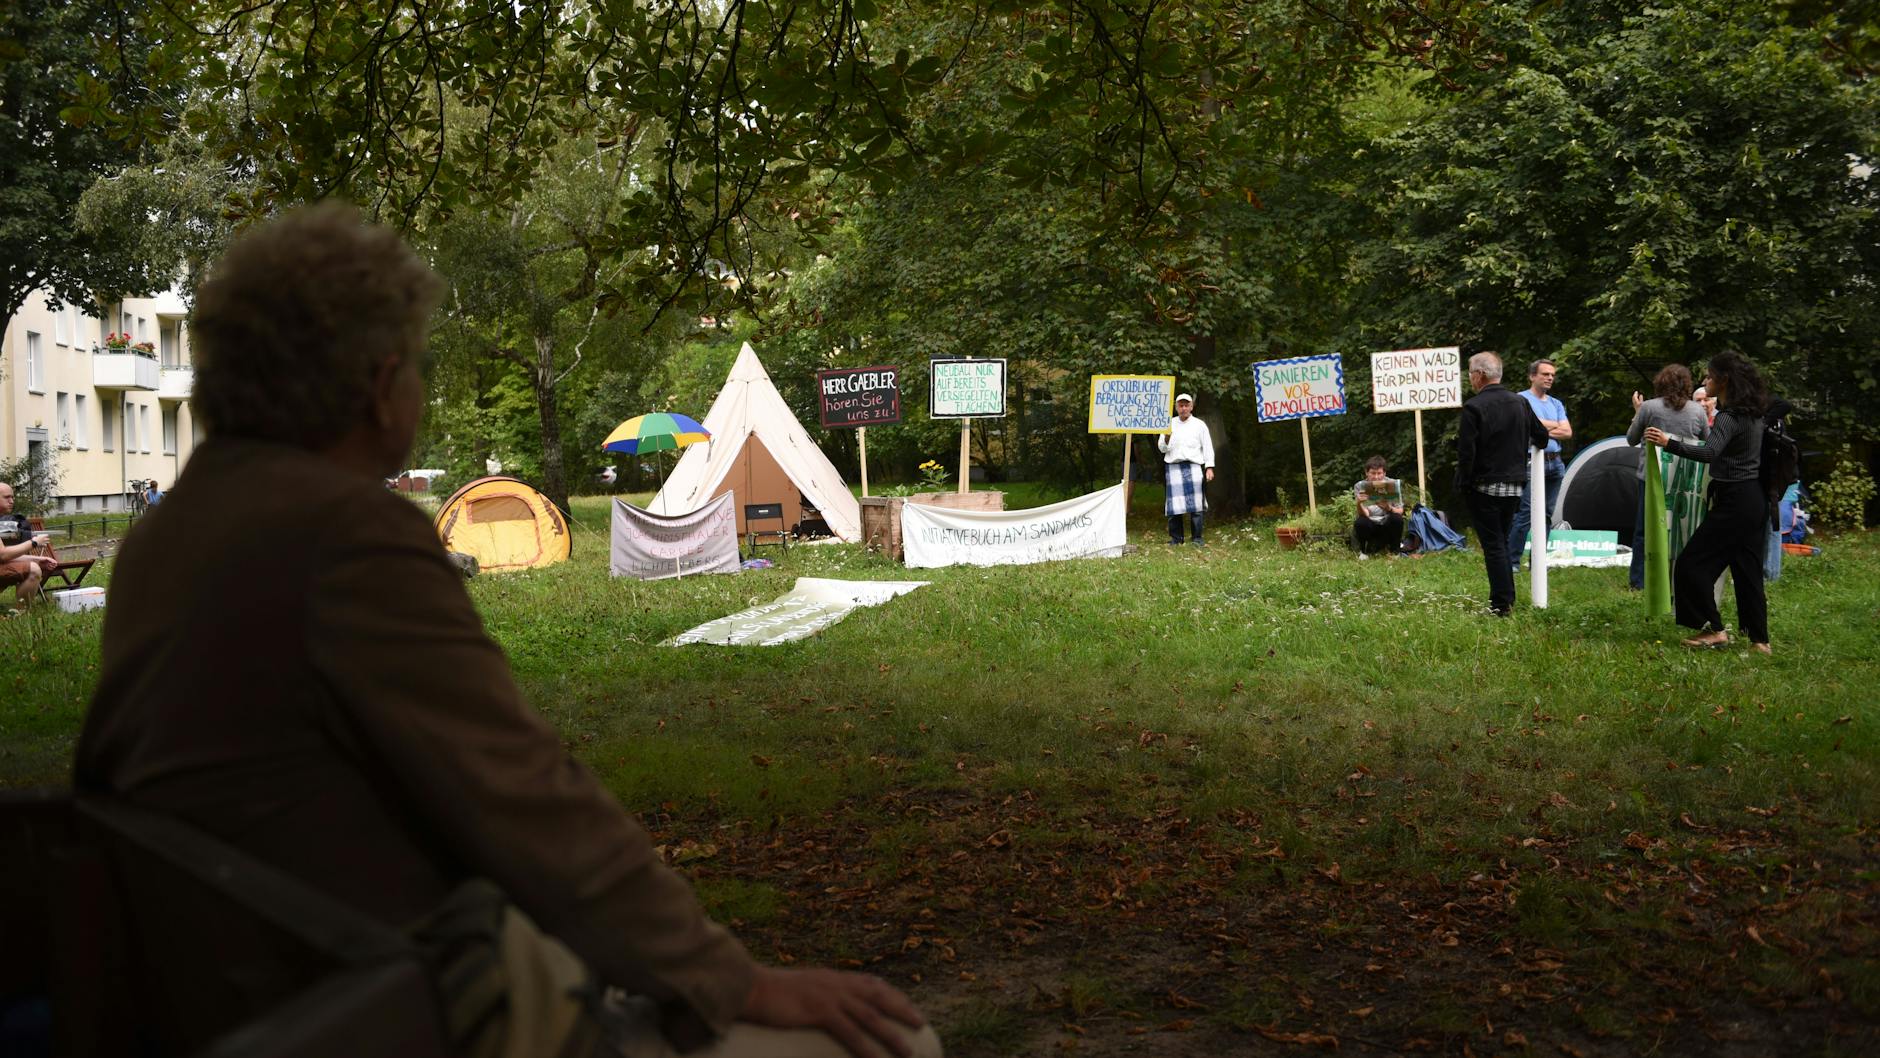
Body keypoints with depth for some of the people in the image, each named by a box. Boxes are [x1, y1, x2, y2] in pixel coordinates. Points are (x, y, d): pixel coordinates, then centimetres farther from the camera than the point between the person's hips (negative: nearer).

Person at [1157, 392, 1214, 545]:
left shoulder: (1199, 425, 11)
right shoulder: (1170, 424, 15)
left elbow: (1207, 447, 9)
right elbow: (1162, 448, 11)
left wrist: (1209, 467, -1)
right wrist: (1167, 438, -10)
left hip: (1193, 467, -1)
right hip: (1173, 468, 1)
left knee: (1195, 504, -7)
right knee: (1174, 504, -3)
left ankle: (1197, 538, -1)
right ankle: (1175, 538, 4)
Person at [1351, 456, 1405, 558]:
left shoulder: (1393, 484, -9)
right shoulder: (1359, 486, -9)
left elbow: (1400, 511, -11)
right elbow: (1365, 515, -17)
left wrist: (1389, 508, -33)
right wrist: (1359, 504, -39)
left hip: (1388, 525, 0)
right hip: (1370, 525, 0)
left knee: (1397, 518, -30)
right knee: (1360, 523, -32)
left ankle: (1393, 550, -6)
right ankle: (1364, 550, -2)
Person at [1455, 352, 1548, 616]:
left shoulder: (1474, 407, -14)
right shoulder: (1521, 404, 6)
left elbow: (1466, 451, -17)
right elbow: (1542, 437, 14)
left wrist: (1463, 483, -7)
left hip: (1484, 487, -6)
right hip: (1514, 486, 6)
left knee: (1493, 545, -2)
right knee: (1502, 542, 17)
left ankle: (1501, 605, -4)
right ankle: (1507, 599, 20)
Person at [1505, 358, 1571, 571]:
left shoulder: (1556, 404, 18)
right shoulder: (1522, 399, -2)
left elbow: (1567, 433, 7)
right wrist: (1555, 426, -2)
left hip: (1555, 463, 7)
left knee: (1546, 515, 8)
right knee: (1525, 514, -12)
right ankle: (1512, 561, -9)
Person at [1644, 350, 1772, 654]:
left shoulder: (1729, 417, -18)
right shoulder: (1752, 414, 11)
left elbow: (1709, 452, -35)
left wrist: (1669, 443, -40)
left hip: (1733, 501, -10)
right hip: (1755, 499, 10)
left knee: (1692, 564, -3)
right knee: (1747, 569, 12)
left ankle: (1713, 629, -1)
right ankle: (1759, 639, 14)